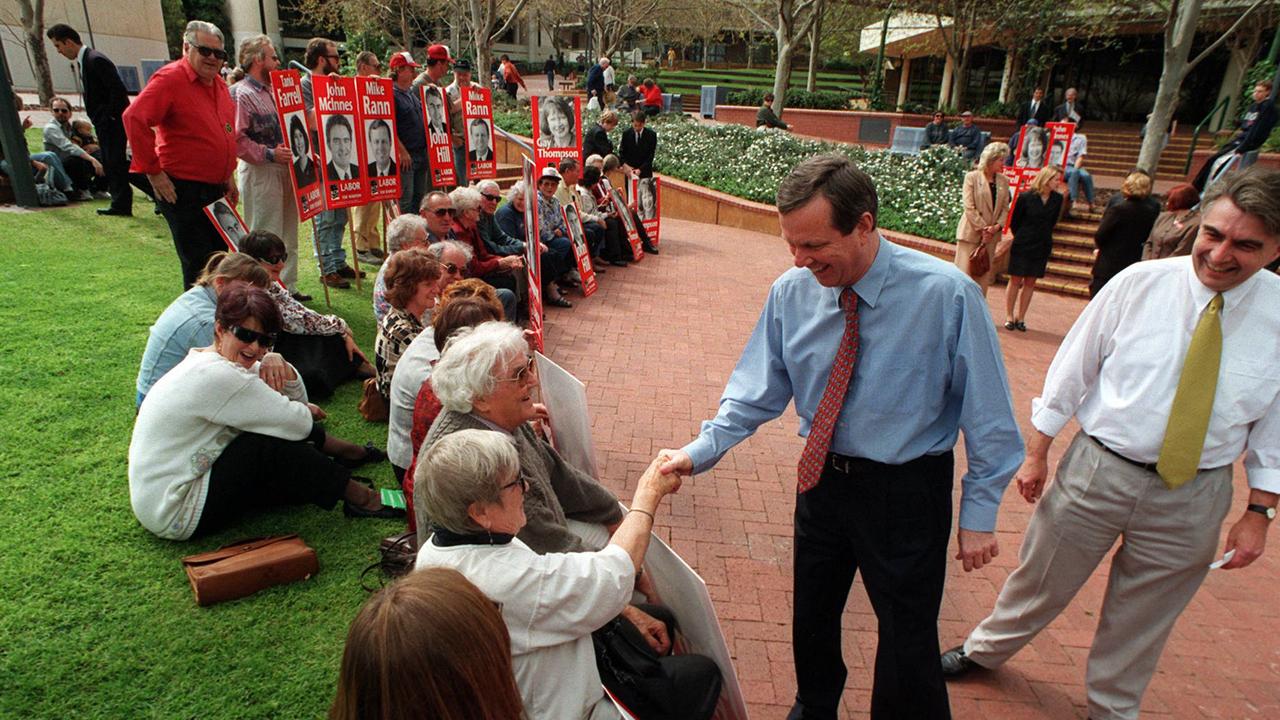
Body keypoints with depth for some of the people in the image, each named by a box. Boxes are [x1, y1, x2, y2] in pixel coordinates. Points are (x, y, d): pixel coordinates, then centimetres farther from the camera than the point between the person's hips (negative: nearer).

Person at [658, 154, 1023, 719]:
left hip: (906, 492, -4)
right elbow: (758, 390, -3)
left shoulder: (948, 295, -20)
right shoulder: (790, 292, -10)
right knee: (811, 619, 22)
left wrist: (979, 515, -8)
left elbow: (987, 415, -12)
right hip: (821, 477, 4)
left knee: (908, 645, 9)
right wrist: (701, 450, -15)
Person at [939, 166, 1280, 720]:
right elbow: (1071, 369, -5)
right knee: (1039, 581, 18)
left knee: (1141, 620, 21)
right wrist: (1038, 452, -2)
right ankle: (985, 650, 45)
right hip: (1098, 468, -1)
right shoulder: (1138, 284, -12)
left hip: (1194, 493, 1)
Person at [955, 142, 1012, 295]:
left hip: (991, 235, 5)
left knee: (984, 274, 7)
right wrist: (983, 228, -15)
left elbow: (1005, 207, 7)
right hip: (971, 232, -5)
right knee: (964, 273, -2)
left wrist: (997, 226, -10)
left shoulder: (1003, 180, 8)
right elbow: (969, 207, -11)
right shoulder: (972, 177, -6)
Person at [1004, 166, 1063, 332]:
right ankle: (1009, 317, 9)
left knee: (1030, 282, 6)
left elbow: (1052, 222, 15)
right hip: (1022, 246, -3)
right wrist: (1021, 238, 9)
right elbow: (1014, 222, 1)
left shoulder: (1057, 199, 1)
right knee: (1016, 281, 1)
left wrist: (1043, 237, 12)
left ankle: (1020, 318, 13)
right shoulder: (1025, 197, -9)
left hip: (1042, 247, 3)